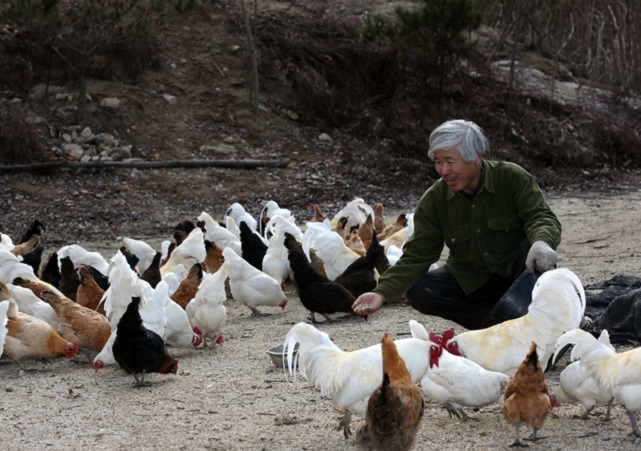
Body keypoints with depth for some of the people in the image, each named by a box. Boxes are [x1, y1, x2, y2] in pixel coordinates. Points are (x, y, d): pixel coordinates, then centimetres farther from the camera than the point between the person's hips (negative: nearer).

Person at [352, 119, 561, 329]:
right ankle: (499, 321, -19)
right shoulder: (434, 200, -9)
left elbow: (541, 218, -20)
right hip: (470, 281, 2)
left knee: (534, 250, -34)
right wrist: (383, 292, -26)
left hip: (515, 271, -2)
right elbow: (417, 255, -11)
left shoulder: (512, 178, -14)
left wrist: (542, 241, -46)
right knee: (418, 290, -24)